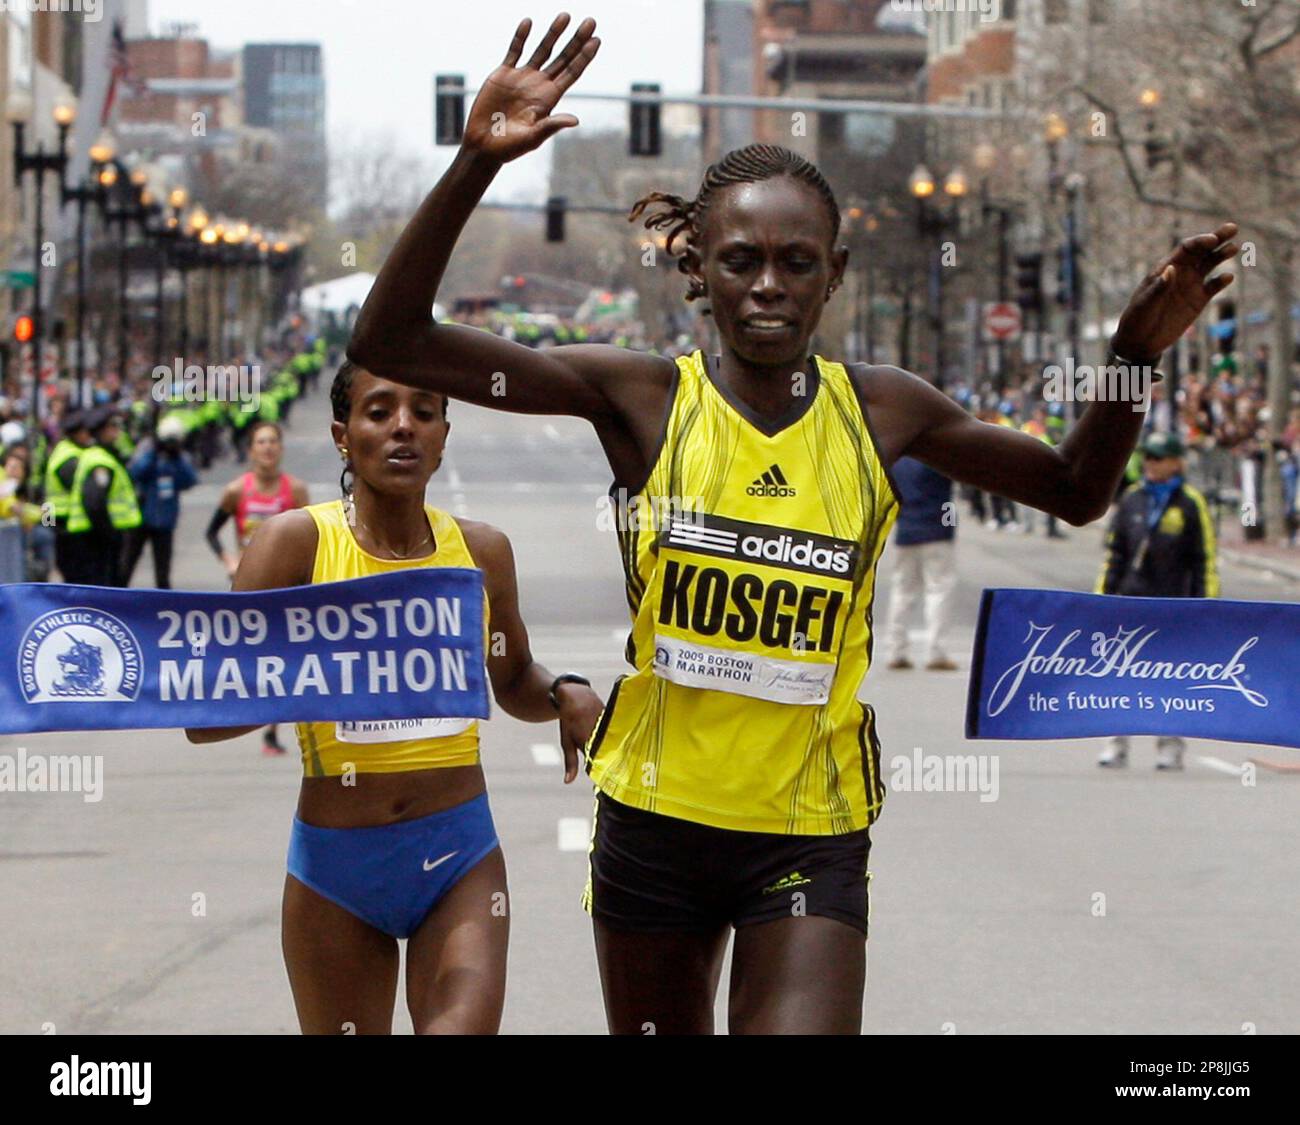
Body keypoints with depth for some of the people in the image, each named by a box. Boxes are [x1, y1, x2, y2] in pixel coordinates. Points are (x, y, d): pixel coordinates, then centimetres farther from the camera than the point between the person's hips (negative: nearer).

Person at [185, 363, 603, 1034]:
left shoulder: (480, 551, 4)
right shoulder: (296, 541, -7)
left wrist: (564, 694, 2)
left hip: (459, 854, 1)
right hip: (335, 860, -1)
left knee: (463, 1024, -22)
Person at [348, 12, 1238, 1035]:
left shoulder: (883, 412, 0)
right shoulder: (643, 396, -6)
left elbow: (1075, 491, 16)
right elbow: (389, 344, -13)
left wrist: (1136, 356, 0)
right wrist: (477, 163, -24)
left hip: (811, 835, 0)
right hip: (654, 819, 0)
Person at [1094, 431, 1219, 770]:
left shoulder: (1191, 504, -2)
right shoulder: (1130, 500, 10)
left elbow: (1205, 560, -1)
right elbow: (1114, 552, 15)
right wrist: (1102, 595, 8)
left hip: (1172, 603, -3)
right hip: (1131, 601, 3)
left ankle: (1170, 745, 10)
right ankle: (1116, 743, 3)